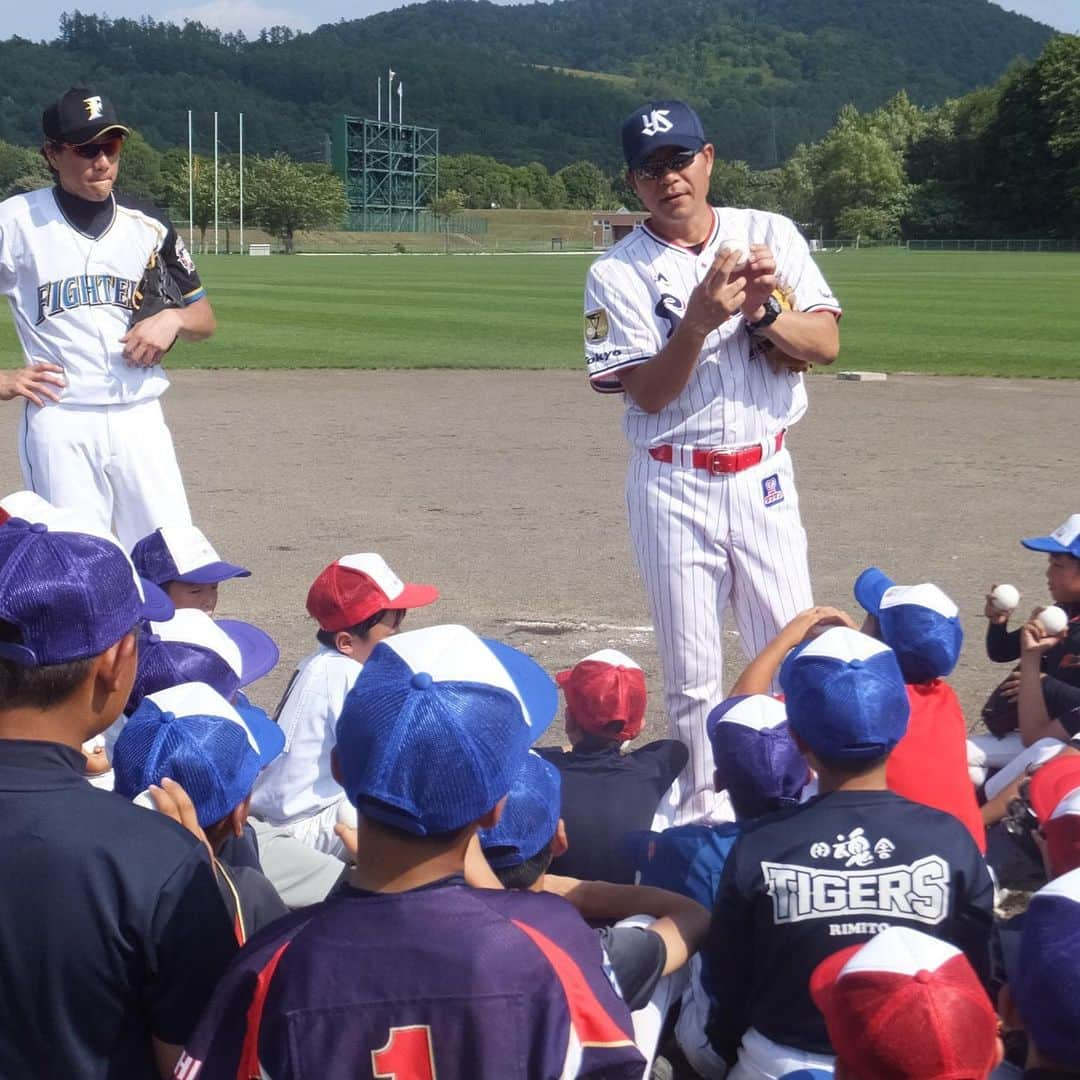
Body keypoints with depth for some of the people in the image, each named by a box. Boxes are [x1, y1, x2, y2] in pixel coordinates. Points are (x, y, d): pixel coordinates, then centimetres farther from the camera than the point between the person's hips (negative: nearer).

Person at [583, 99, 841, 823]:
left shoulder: (771, 235, 3)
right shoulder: (617, 275, -4)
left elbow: (826, 343, -3)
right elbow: (646, 393, -12)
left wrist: (764, 309, -21)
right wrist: (702, 319, -25)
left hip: (764, 477, 2)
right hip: (674, 486, -1)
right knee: (692, 673, 5)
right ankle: (704, 810, 19)